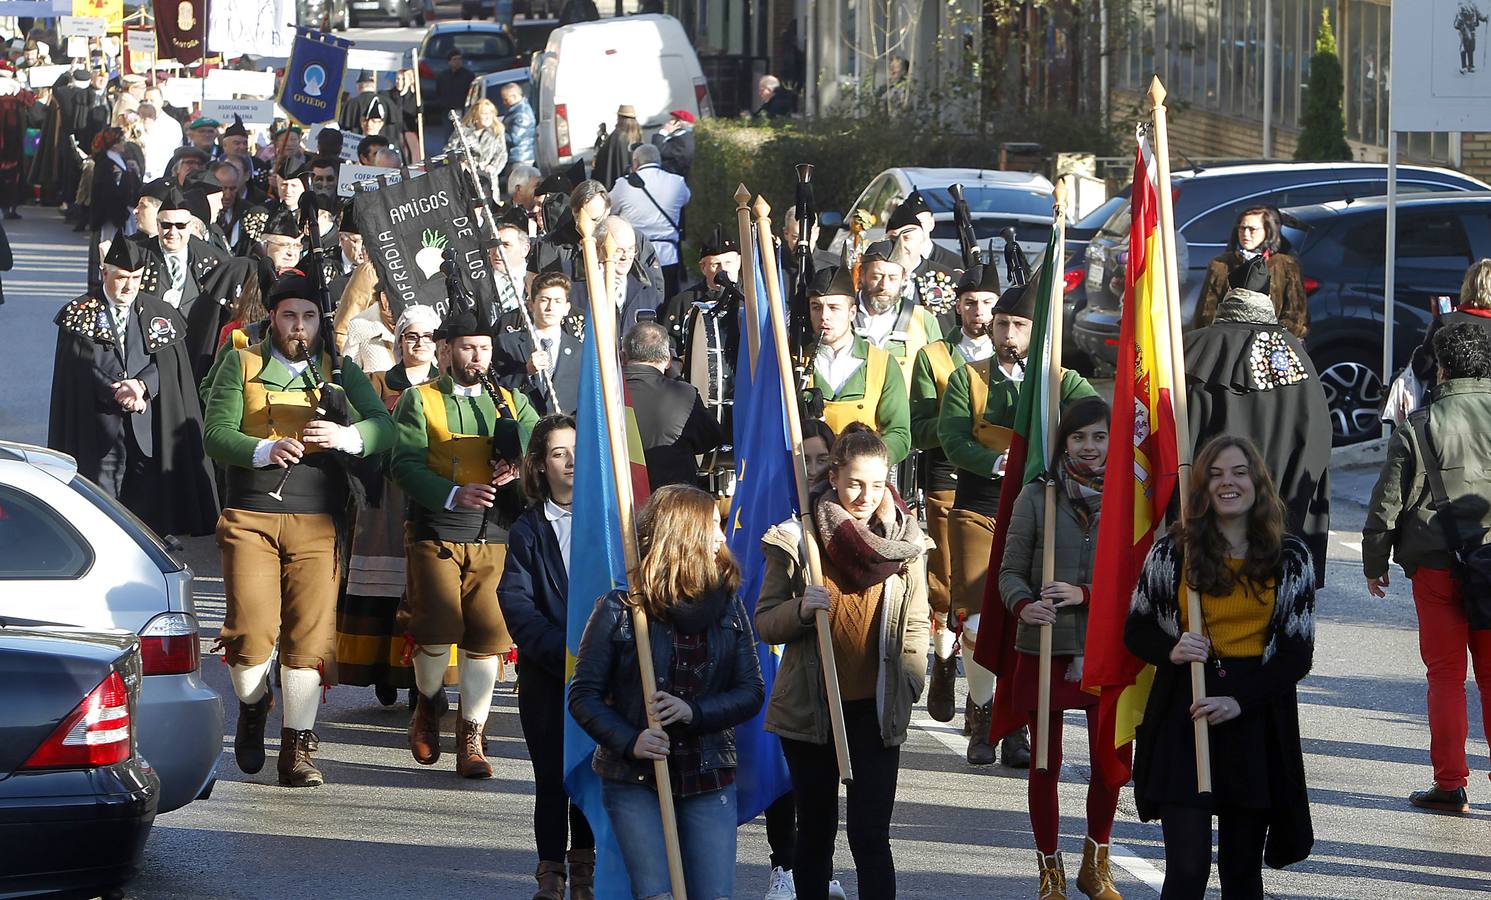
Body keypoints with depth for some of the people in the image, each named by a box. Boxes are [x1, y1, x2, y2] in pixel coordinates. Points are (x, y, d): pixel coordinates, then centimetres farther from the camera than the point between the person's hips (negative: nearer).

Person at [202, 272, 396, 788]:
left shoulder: (341, 371, 14)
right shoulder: (241, 364, 9)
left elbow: (383, 427, 2)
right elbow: (216, 434, -1)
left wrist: (345, 436, -20)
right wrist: (265, 450, -19)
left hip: (317, 520, 1)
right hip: (250, 514, -1)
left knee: (309, 634, -5)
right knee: (251, 628, -11)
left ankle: (298, 751, 3)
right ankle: (253, 707, 20)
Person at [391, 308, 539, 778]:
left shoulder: (511, 403, 17)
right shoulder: (418, 400, 6)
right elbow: (405, 464, -5)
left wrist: (520, 467, -13)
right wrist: (453, 494, -20)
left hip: (494, 537, 3)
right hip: (437, 535, -3)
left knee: (487, 636, -4)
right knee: (437, 632, -12)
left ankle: (471, 739, 5)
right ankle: (428, 705, 17)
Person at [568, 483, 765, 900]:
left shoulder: (728, 607, 5)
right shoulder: (619, 610, -6)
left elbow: (751, 691, 3)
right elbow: (584, 696, -5)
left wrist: (694, 711, -14)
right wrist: (630, 742, -20)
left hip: (708, 781, 3)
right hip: (635, 781, -3)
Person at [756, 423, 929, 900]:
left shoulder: (905, 540, 3)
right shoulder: (797, 538, -3)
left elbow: (915, 625, 11)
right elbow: (765, 623, 0)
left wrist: (909, 685, -2)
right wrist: (800, 610, -20)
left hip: (876, 710, 0)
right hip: (809, 708, 0)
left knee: (870, 835, -7)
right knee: (815, 830, 10)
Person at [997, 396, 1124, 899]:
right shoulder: (1036, 498, -1)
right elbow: (1011, 571, 1)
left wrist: (1085, 594, -17)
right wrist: (1023, 606, -20)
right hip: (1045, 648, 0)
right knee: (1045, 765, 7)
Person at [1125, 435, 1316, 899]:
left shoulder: (1289, 557, 2)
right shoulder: (1172, 552, 0)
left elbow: (1298, 653, 0)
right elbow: (1136, 631, 9)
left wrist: (1240, 700, -14)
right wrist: (1171, 651, -15)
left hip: (1257, 724, 1)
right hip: (1183, 721, -1)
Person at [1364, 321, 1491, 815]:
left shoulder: (1421, 426, -5)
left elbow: (1389, 500, -2)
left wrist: (1374, 562, 10)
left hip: (1437, 565, -2)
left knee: (1445, 673, 6)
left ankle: (1450, 783, 5)